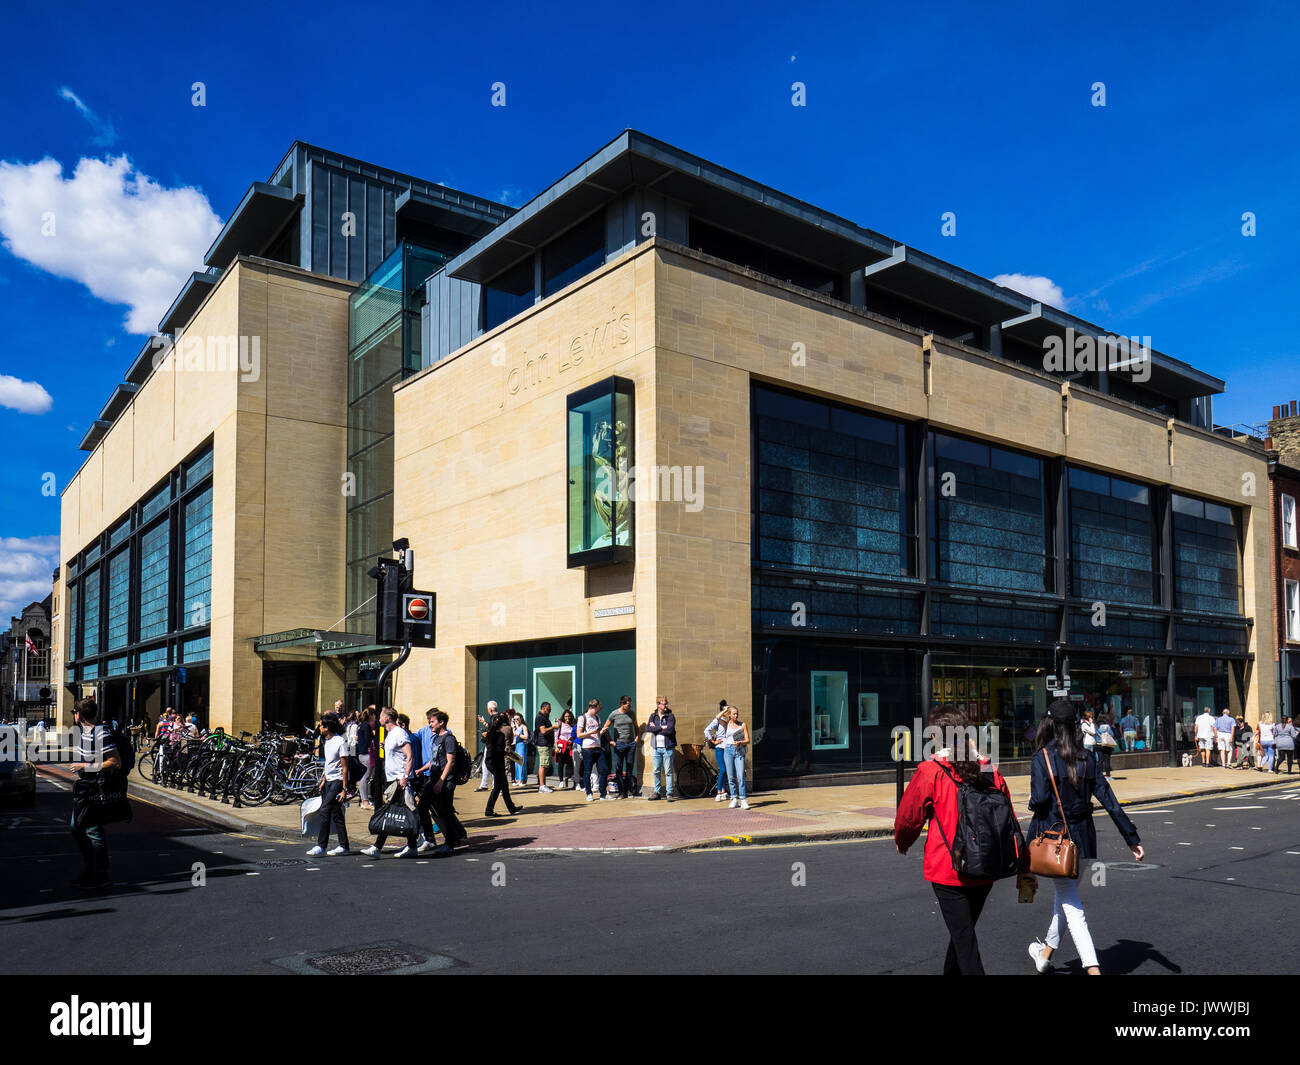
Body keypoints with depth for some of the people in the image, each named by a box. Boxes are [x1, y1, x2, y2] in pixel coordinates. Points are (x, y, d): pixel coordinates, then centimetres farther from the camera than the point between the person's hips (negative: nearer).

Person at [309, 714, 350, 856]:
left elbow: (344, 768, -15)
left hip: (338, 781, -9)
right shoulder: (327, 741, 11)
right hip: (329, 781, 9)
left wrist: (344, 789, -16)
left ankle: (321, 846, -9)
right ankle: (344, 846, 12)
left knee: (325, 811, -13)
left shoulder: (340, 742, -15)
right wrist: (323, 780, 16)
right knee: (335, 814, 8)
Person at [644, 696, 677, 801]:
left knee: (668, 772, -2)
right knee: (656, 771, 8)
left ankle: (670, 794, 4)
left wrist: (655, 728, -9)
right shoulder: (653, 716, 10)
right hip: (656, 748, 4)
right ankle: (657, 793, 18)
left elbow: (669, 730, -16)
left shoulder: (670, 716, -1)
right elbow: (648, 728, -6)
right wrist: (662, 727, -12)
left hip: (668, 748, -4)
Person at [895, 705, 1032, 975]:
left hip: (947, 871, -5)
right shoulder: (989, 771, 1)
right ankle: (951, 972, 39)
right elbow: (1010, 821, 5)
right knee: (963, 930, 22)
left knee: (964, 937, 0)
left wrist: (902, 842, 20)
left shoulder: (930, 772, -11)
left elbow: (907, 818, -2)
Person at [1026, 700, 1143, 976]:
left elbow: (1040, 800, -21)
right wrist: (1132, 838, 4)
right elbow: (1109, 799, 2)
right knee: (1066, 894, 22)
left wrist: (1032, 803, 2)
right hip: (1083, 836, 6)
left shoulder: (1043, 757, -12)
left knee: (1071, 904, -1)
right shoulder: (1086, 757, 3)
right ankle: (1047, 951, 40)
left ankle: (1093, 968, -11)